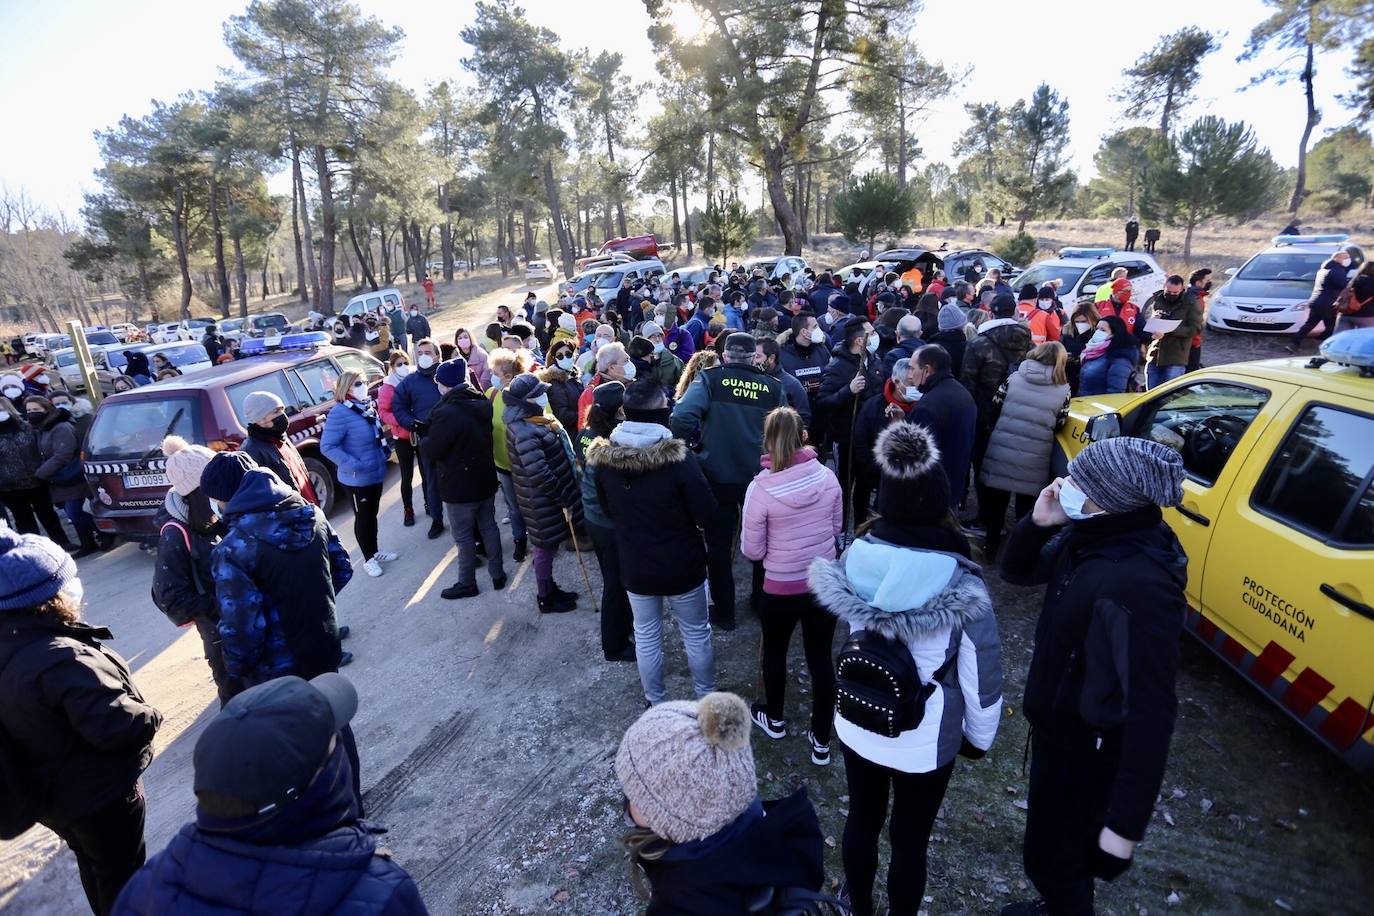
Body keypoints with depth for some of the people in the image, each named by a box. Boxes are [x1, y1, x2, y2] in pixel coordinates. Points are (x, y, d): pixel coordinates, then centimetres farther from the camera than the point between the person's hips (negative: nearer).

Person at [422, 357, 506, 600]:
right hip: (486, 480, 7)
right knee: (489, 527, 17)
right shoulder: (483, 404, 0)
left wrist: (423, 440, 2)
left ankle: (467, 583, 18)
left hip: (459, 486, -7)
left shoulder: (446, 412, -23)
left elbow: (431, 450, -19)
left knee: (463, 535, 6)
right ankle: (498, 574, 27)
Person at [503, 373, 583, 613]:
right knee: (545, 548, 8)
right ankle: (546, 600, 26)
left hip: (548, 498, 9)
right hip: (542, 502, -9)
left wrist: (565, 496, 16)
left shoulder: (534, 421, 5)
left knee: (548, 547, 22)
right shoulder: (524, 433, -27)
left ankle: (550, 589, 39)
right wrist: (563, 500, -20)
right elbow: (540, 475, -29)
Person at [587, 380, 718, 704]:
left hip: (635, 567, 3)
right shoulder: (678, 457, -26)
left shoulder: (603, 458, -12)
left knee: (646, 637, 20)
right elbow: (706, 515, -19)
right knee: (697, 635, 18)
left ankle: (655, 703, 37)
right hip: (683, 566, -3)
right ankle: (707, 698, 37)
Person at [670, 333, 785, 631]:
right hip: (761, 477, 2)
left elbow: (682, 417, -21)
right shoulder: (773, 387, -2)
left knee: (719, 545, 14)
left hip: (718, 476, -2)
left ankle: (724, 612, 24)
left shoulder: (709, 379, -9)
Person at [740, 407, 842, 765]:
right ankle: (821, 741, 30)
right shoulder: (828, 477, -9)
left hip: (781, 588, -3)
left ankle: (774, 719, 45)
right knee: (821, 658, 17)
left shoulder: (760, 488, -20)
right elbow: (837, 529, 6)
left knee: (774, 650, 23)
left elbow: (752, 551, -11)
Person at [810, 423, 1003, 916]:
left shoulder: (853, 562, -19)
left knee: (862, 818, 26)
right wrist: (979, 737, 3)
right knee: (910, 838, 20)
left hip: (855, 724, 4)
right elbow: (981, 676, -14)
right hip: (924, 739, -3)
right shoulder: (961, 589, -26)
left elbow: (853, 636, -5)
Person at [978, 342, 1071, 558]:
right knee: (1026, 503, 18)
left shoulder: (1014, 378, 0)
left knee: (996, 499, 18)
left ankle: (991, 544, 29)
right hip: (1034, 460, -1)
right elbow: (1059, 425, 3)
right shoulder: (1063, 390, -3)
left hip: (1001, 451, 1)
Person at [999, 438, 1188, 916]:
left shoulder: (1140, 587, -34)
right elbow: (1017, 572, 5)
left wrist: (1126, 823, -26)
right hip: (1054, 727, 8)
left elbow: (1152, 712, -31)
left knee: (1052, 856, 15)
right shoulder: (1089, 538, -9)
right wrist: (1038, 524, -15)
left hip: (1089, 754, -8)